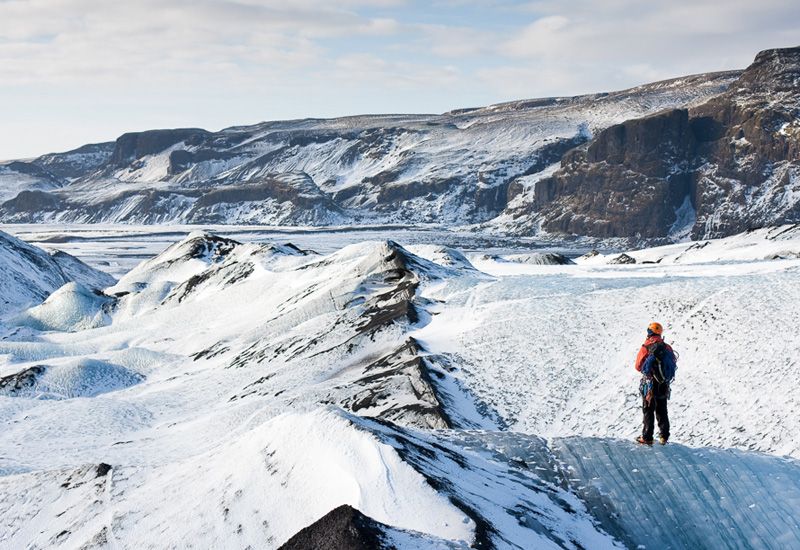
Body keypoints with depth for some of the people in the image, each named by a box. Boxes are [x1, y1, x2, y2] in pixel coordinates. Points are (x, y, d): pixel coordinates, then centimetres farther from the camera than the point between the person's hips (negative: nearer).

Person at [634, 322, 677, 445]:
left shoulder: (646, 348, -15)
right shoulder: (667, 348, -4)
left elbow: (638, 366, -9)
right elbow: (672, 364, 6)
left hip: (649, 385, -4)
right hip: (664, 386, 4)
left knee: (648, 411, 6)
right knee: (662, 412, 17)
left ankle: (647, 437, 6)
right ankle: (664, 436, 20)